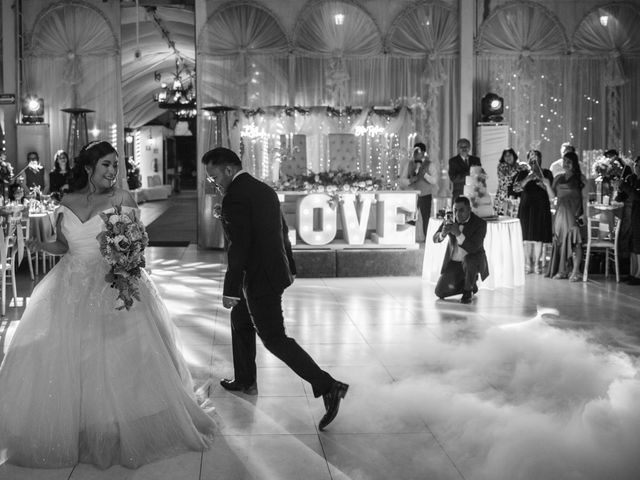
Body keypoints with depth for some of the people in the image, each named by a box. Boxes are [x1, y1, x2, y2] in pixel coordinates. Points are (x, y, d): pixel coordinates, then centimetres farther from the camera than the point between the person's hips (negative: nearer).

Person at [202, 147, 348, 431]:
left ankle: (328, 387, -6)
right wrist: (288, 268, 25)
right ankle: (244, 381, 38)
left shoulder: (235, 197, -19)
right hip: (274, 270, 10)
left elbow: (239, 246, -23)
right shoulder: (265, 189, 10)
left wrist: (231, 290, -18)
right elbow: (279, 231, 17)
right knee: (239, 321, 25)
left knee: (274, 339, -4)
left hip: (260, 280, -10)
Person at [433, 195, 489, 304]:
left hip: (474, 261, -4)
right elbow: (435, 239, -6)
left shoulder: (480, 224, -20)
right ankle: (471, 285, 20)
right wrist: (443, 234, -30)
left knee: (468, 259, -40)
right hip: (453, 262, 4)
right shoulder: (450, 221, -7)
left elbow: (473, 248, -29)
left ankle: (468, 291, -11)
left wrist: (458, 234, -40)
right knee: (440, 293, -5)